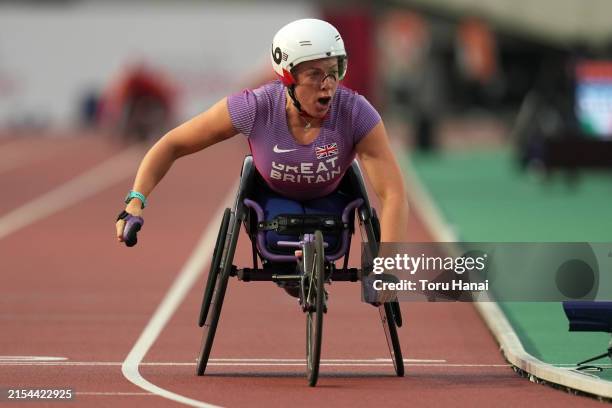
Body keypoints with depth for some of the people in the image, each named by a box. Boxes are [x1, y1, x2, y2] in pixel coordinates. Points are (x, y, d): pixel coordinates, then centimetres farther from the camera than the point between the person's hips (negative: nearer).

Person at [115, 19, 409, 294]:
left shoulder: (355, 113, -32)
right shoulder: (255, 108, -31)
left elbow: (394, 195, -34)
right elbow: (172, 145, -21)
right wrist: (135, 203, -33)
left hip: (327, 202, 1)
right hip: (273, 199, 0)